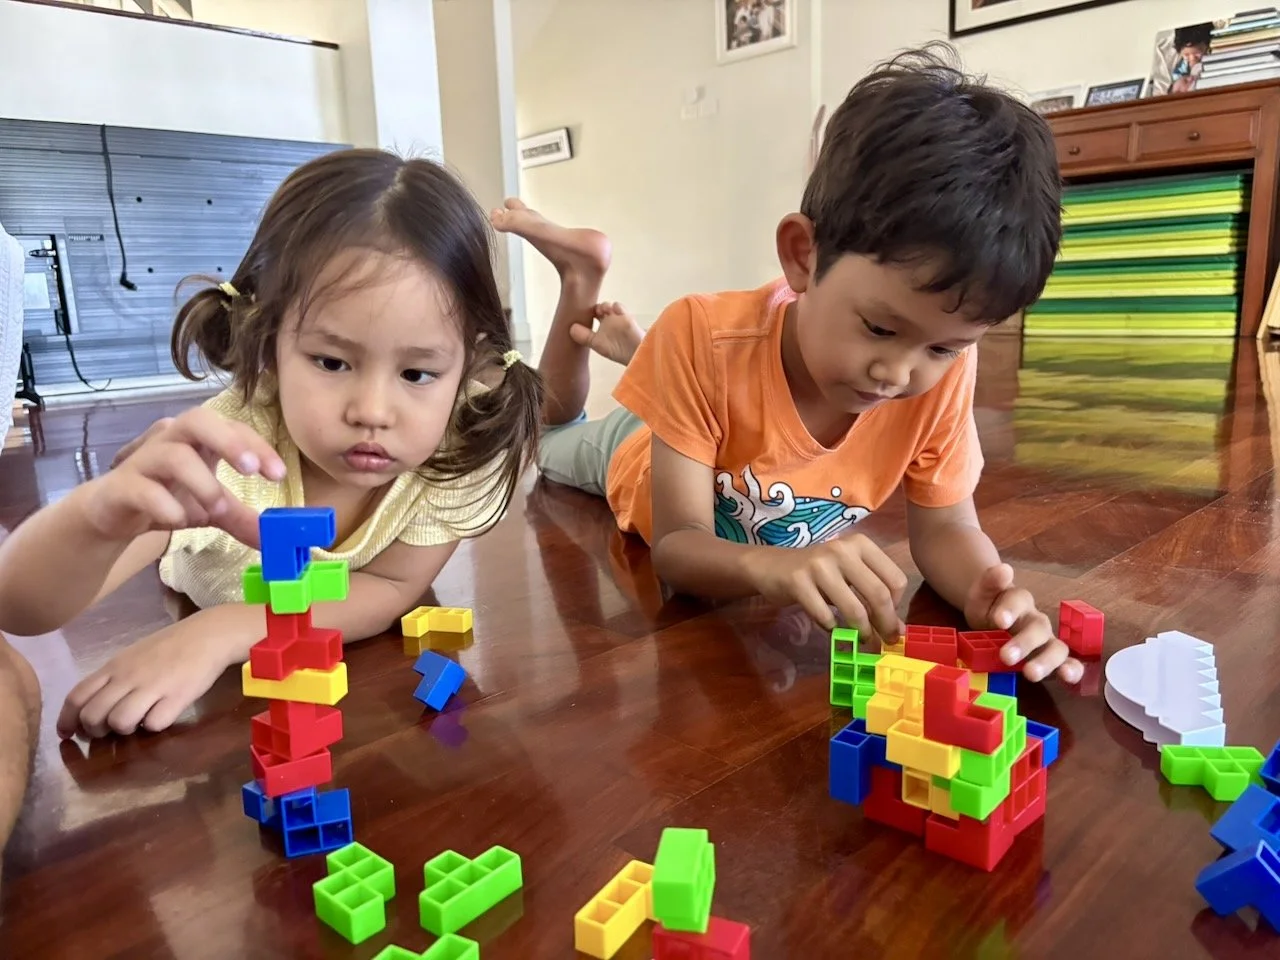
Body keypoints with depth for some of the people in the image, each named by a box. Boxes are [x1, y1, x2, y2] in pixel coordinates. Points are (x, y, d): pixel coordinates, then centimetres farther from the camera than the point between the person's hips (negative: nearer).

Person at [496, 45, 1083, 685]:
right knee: (549, 446, 31)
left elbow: (946, 526, -26)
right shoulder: (706, 339, -45)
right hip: (644, 457, -2)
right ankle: (580, 285, 30)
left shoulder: (944, 372, -36)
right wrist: (767, 564, -64)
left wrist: (987, 595, -50)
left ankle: (642, 355, 44)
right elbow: (677, 546, -42)